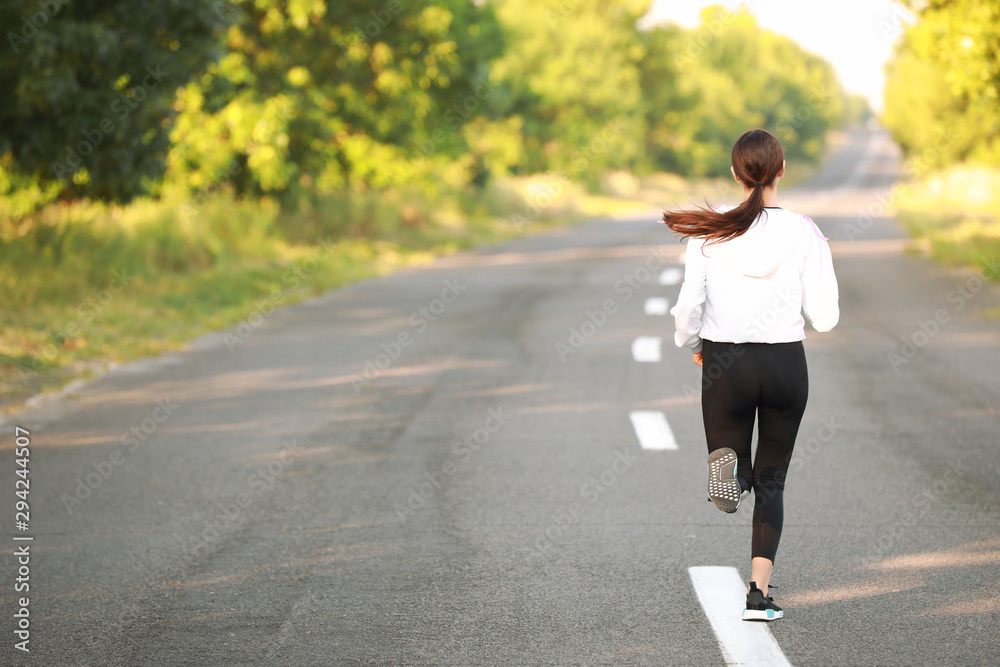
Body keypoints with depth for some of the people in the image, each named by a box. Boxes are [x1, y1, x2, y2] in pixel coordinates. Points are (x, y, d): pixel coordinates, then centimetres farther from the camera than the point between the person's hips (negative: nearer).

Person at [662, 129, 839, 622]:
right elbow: (824, 318, -7)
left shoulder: (708, 231, -6)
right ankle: (758, 593, 2)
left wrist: (691, 344, 15)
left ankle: (730, 466, -22)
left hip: (725, 363, 0)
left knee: (735, 465, 17)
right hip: (786, 364, 0)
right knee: (772, 480, 13)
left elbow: (689, 307, -6)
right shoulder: (804, 233, -8)